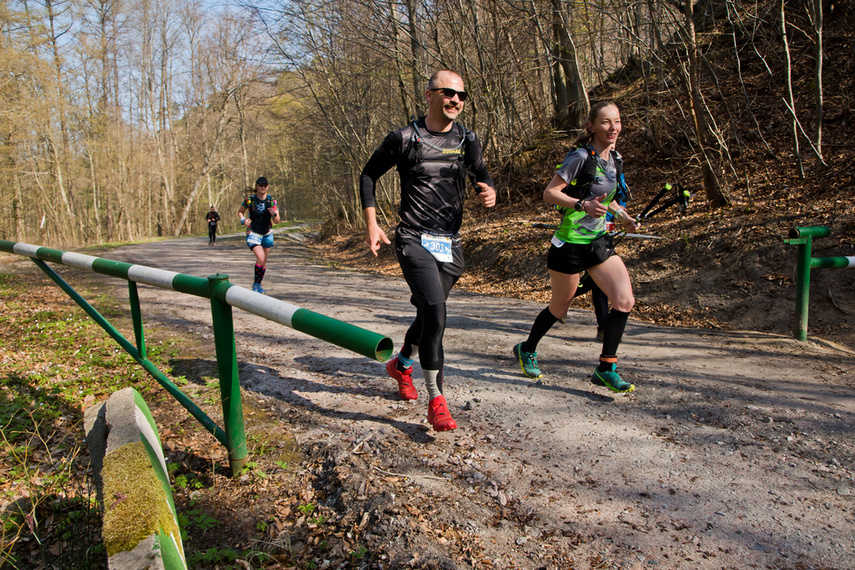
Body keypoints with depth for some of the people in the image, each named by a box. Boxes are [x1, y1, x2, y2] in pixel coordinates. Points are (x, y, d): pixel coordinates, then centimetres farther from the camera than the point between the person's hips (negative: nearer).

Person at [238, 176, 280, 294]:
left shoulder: (272, 201, -3)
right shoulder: (249, 200, -8)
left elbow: (277, 221, -4)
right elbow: (240, 211, 10)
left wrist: (274, 214, -25)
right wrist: (243, 220, -10)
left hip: (267, 234, 3)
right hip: (253, 234, -3)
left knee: (264, 261, 10)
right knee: (260, 258, -21)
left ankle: (259, 284, 31)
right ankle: (255, 284, -2)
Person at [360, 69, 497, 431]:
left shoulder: (468, 140, 8)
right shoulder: (405, 139, -5)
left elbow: (481, 174, 22)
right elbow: (368, 175, 6)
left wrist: (489, 192, -3)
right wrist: (371, 224, -2)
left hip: (450, 245, 5)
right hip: (414, 241, -5)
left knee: (430, 315, 15)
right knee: (435, 314, -19)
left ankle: (401, 364, 44)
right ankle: (436, 401, -8)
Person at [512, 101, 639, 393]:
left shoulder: (614, 159, 8)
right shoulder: (581, 157, -16)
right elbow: (549, 193, -20)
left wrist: (621, 215, 11)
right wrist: (583, 204, -33)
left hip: (599, 241, 7)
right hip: (571, 243, -7)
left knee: (625, 301, -7)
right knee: (559, 308, 8)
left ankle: (606, 369, 3)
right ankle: (526, 349, 34)